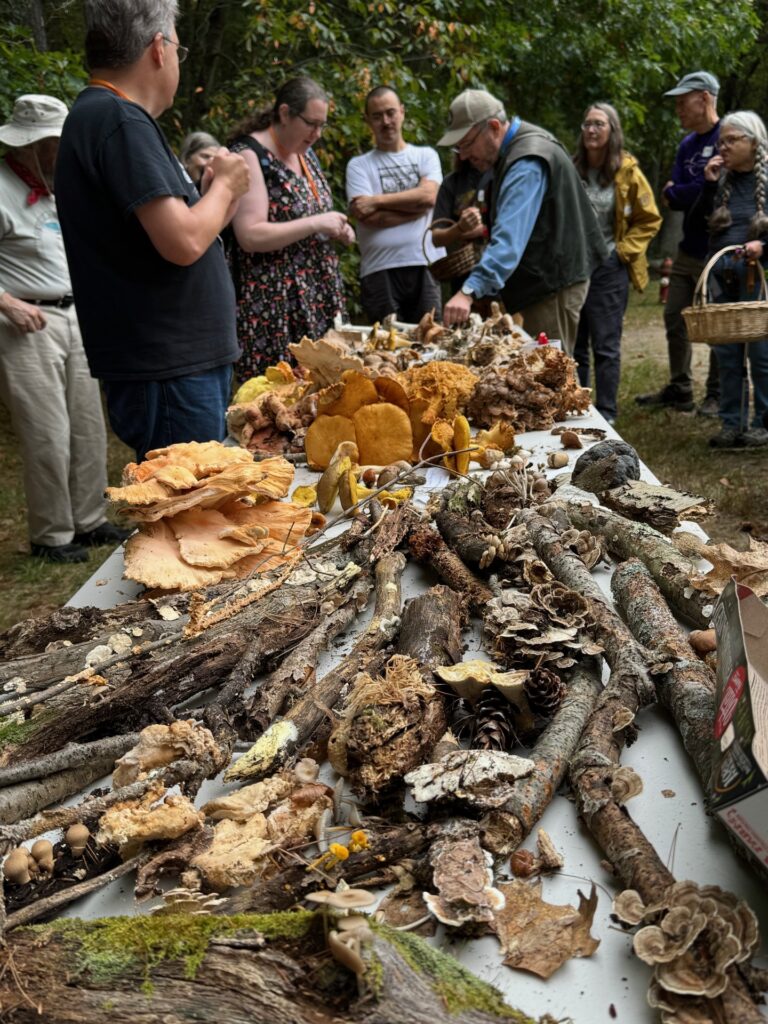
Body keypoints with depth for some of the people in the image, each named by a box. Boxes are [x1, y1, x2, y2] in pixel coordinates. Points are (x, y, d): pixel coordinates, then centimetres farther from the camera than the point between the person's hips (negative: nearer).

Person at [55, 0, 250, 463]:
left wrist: (217, 195, 13)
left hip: (185, 359, 10)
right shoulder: (119, 120, -15)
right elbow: (183, 243, -23)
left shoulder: (105, 115, 16)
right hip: (169, 370, -10)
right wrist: (224, 185, -5)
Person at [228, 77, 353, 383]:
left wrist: (336, 229, 7)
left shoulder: (304, 153, 14)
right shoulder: (250, 154, -11)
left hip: (318, 296, 8)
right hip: (274, 303, -8)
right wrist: (317, 223, -18)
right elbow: (250, 236, -21)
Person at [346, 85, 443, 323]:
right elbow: (368, 217, -7)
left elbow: (428, 195, -5)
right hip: (380, 270, -1)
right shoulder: (359, 165, 8)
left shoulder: (426, 155, 15)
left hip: (427, 265, 2)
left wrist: (377, 200, -6)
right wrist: (415, 204, -3)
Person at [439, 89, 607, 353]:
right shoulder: (517, 146, 11)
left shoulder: (528, 162, -22)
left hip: (554, 283, -11)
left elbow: (511, 236, -36)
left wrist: (470, 291, -46)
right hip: (546, 279, 11)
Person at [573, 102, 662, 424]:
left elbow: (649, 220, 1)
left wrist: (623, 250, -7)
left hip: (608, 269, -3)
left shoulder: (627, 172, -4)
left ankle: (606, 415, 7)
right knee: (574, 346, 10)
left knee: (605, 347, -1)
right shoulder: (571, 169, 4)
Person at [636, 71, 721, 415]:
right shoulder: (688, 144, 13)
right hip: (689, 249, 8)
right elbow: (671, 198, 7)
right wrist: (686, 193, -12)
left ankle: (716, 396, 13)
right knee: (675, 319, 11)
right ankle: (679, 390, 22)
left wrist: (676, 192, -7)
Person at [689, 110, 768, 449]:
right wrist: (709, 184, -2)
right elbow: (697, 221, 8)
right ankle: (732, 423, 14)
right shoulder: (722, 178, 13)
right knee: (727, 353, 7)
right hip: (723, 276, 5)